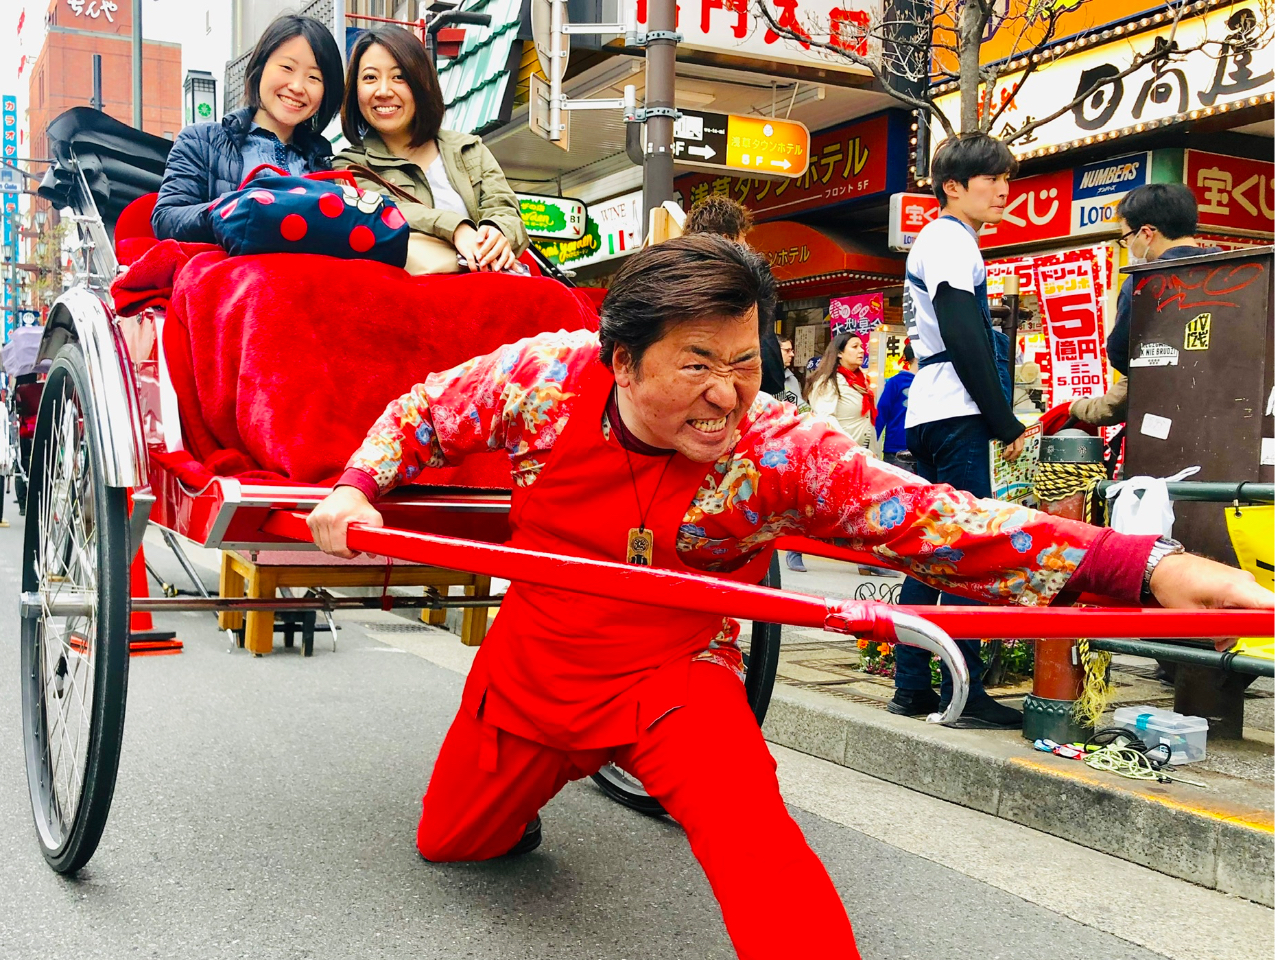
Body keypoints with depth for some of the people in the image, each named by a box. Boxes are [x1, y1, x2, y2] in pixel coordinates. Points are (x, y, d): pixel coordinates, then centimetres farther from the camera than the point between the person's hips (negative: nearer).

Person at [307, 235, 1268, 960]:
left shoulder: (782, 449, -25)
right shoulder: (545, 375, -19)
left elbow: (935, 521, -34)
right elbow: (423, 413, 0)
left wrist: (1145, 565, -44)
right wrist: (356, 491, -16)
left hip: (674, 674, -3)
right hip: (532, 662, 3)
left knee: (751, 831, -31)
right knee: (445, 843, 21)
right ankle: (514, 801, 54)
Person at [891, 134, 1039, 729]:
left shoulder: (932, 240, 24)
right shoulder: (951, 239, -7)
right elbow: (965, 339, -17)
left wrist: (998, 419, 17)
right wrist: (1006, 423, -13)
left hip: (928, 413, 10)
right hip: (956, 415, -10)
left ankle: (911, 687, 12)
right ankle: (963, 694, -7)